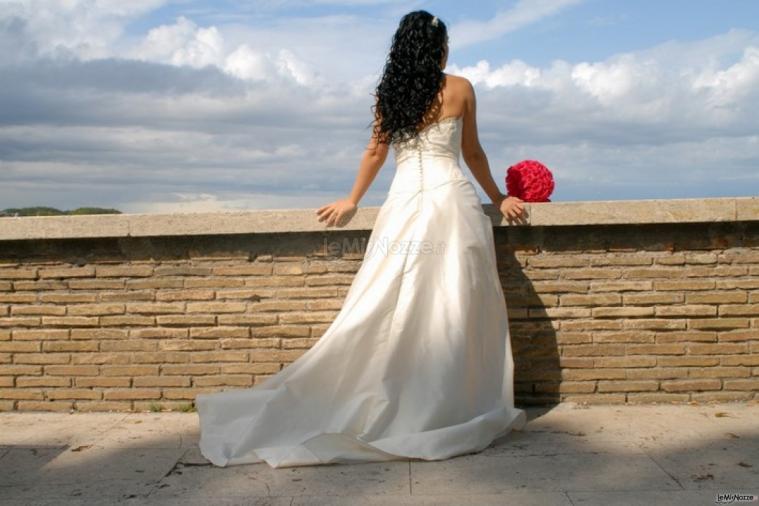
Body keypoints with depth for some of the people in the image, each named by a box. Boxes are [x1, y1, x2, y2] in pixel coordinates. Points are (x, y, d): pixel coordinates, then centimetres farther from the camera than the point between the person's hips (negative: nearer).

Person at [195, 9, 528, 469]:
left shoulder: (389, 94, 10)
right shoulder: (459, 89, 3)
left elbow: (376, 152, 15)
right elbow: (472, 154, 11)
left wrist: (352, 201, 27)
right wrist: (498, 198, 25)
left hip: (404, 204, 3)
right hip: (450, 202, -3)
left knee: (388, 311, 5)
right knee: (455, 312, 1)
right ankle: (461, 411, 7)